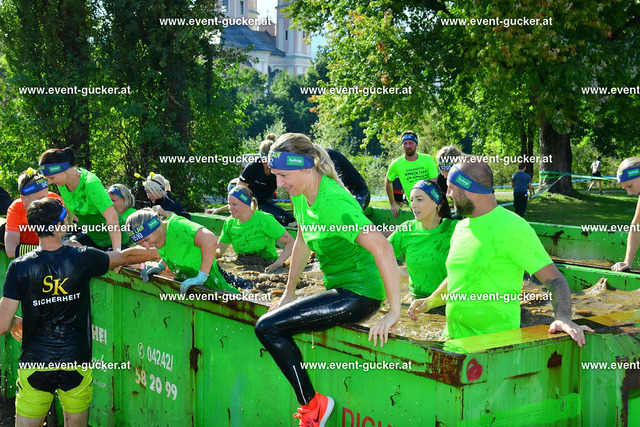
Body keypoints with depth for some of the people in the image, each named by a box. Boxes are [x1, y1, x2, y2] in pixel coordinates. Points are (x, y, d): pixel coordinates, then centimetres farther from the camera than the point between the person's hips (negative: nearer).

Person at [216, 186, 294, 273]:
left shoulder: (264, 220, -12)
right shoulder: (230, 222, 5)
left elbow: (290, 242, -10)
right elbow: (219, 250, 13)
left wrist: (278, 263, -24)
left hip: (266, 268, -6)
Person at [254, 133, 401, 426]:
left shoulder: (333, 202, -25)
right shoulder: (300, 195, 3)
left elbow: (382, 247, -32)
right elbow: (302, 242, 17)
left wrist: (394, 312, -32)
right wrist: (288, 294, 21)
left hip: (360, 294, -9)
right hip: (340, 290, 10)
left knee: (267, 327, -15)